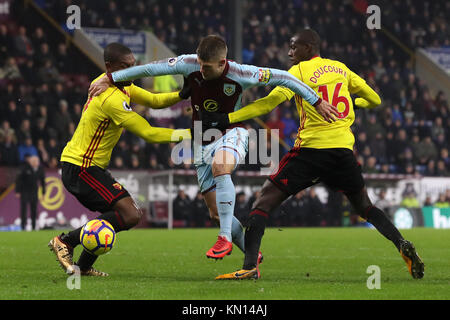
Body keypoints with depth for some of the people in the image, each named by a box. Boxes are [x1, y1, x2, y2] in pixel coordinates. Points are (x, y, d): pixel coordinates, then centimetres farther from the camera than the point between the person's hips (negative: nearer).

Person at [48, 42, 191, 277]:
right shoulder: (112, 98, -22)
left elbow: (153, 101, 15)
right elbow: (148, 134, -22)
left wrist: (181, 95, -4)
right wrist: (189, 134, -19)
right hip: (80, 167, -11)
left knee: (129, 212, 14)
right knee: (130, 215, -17)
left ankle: (84, 266, 18)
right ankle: (66, 241, -8)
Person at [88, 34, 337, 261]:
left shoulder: (240, 74, -20)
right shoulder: (190, 64, -13)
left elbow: (283, 78, -13)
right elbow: (151, 69, -10)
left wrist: (316, 101, -11)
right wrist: (109, 79, -10)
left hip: (232, 133, -4)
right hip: (203, 142, 4)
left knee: (220, 167, -39)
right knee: (216, 212, 0)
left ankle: (225, 238, -35)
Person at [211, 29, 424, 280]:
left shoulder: (299, 71, 1)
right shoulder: (341, 69, 15)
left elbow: (270, 103, -10)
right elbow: (374, 100, 23)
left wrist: (228, 118, -11)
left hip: (311, 148, -5)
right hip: (344, 148, 5)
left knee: (263, 204, -1)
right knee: (365, 207, 22)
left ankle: (250, 266, -17)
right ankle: (403, 246, 0)